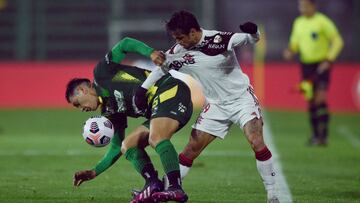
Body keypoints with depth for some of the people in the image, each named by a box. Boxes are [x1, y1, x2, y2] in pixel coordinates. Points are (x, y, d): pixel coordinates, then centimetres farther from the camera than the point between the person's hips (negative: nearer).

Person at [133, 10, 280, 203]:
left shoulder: (218, 39, -21)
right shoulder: (178, 51, -8)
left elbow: (252, 39, -10)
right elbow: (162, 66, 11)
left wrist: (252, 31, -33)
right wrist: (143, 88, 8)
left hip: (242, 98, -4)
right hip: (216, 105, 4)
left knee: (257, 142, -20)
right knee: (192, 148, 1)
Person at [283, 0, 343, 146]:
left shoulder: (322, 21, -9)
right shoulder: (298, 23, 9)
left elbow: (337, 41, -8)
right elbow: (295, 42, 19)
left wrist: (329, 60, -16)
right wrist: (290, 51, -4)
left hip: (322, 66, -6)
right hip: (306, 65, 6)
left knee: (320, 99, -16)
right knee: (310, 101, 5)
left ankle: (323, 135, -15)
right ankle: (315, 135, 14)